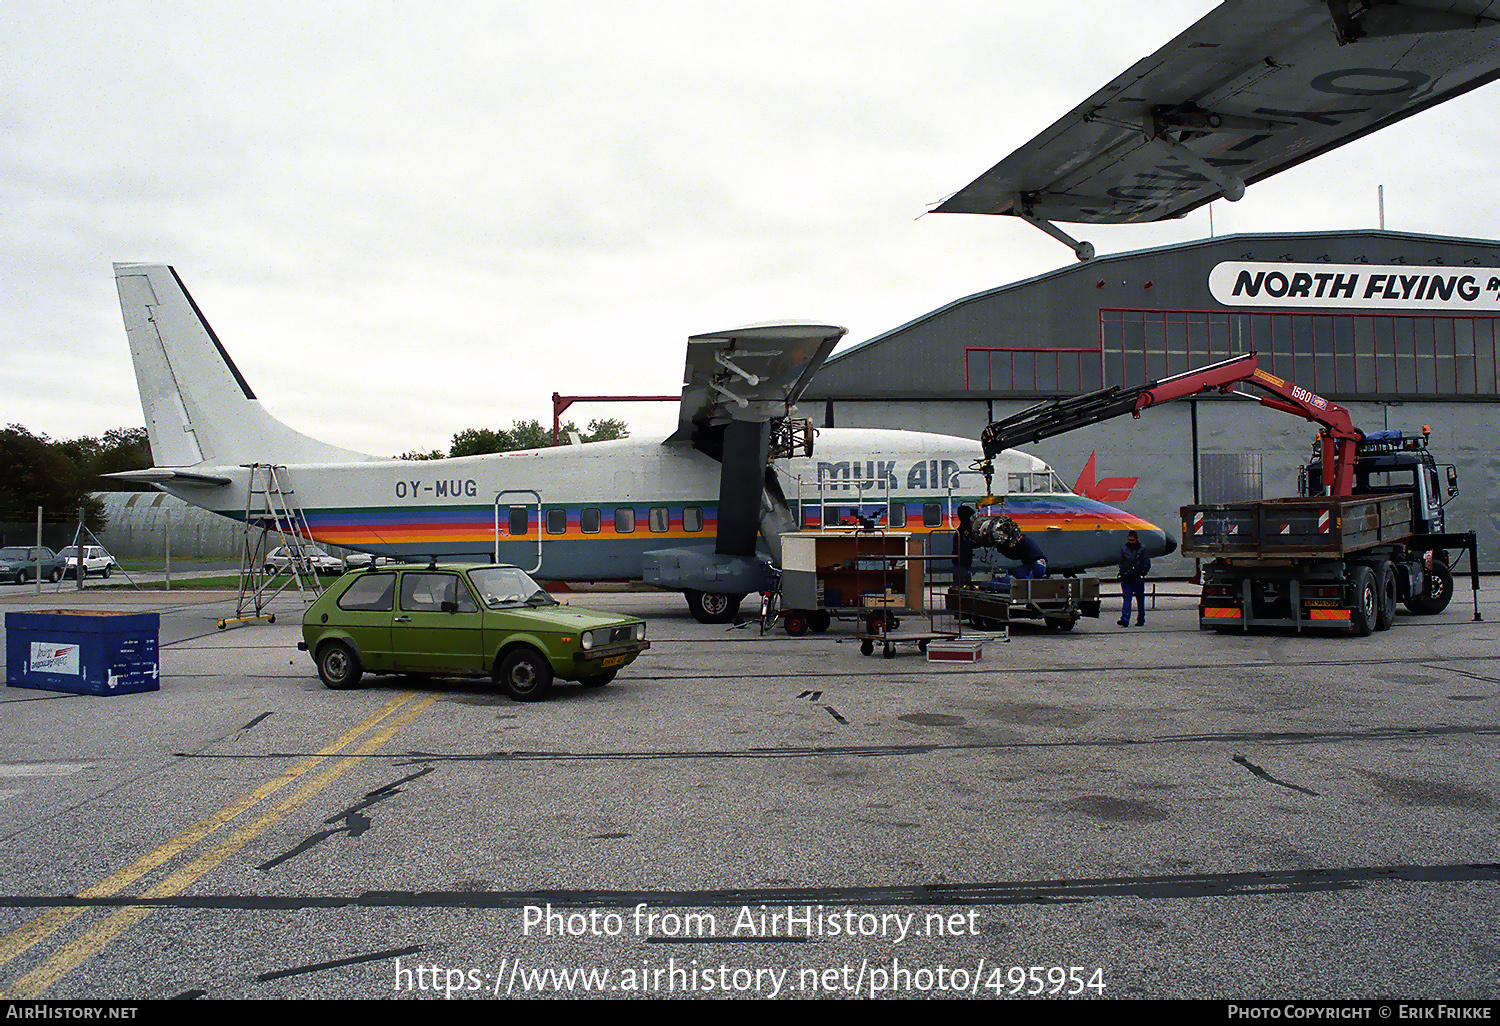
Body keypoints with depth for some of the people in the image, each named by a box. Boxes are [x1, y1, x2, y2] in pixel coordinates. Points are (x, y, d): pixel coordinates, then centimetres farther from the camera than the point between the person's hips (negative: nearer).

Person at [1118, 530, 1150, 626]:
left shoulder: (1142, 549, 1)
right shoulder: (1123, 548, 7)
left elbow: (1147, 564, 3)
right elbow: (1120, 562, 12)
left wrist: (1142, 573, -8)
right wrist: (1123, 571, -2)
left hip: (1138, 578, -1)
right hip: (1126, 578, 1)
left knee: (1140, 600, 8)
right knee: (1127, 598, -8)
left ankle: (1141, 620, 17)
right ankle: (1125, 619, -16)